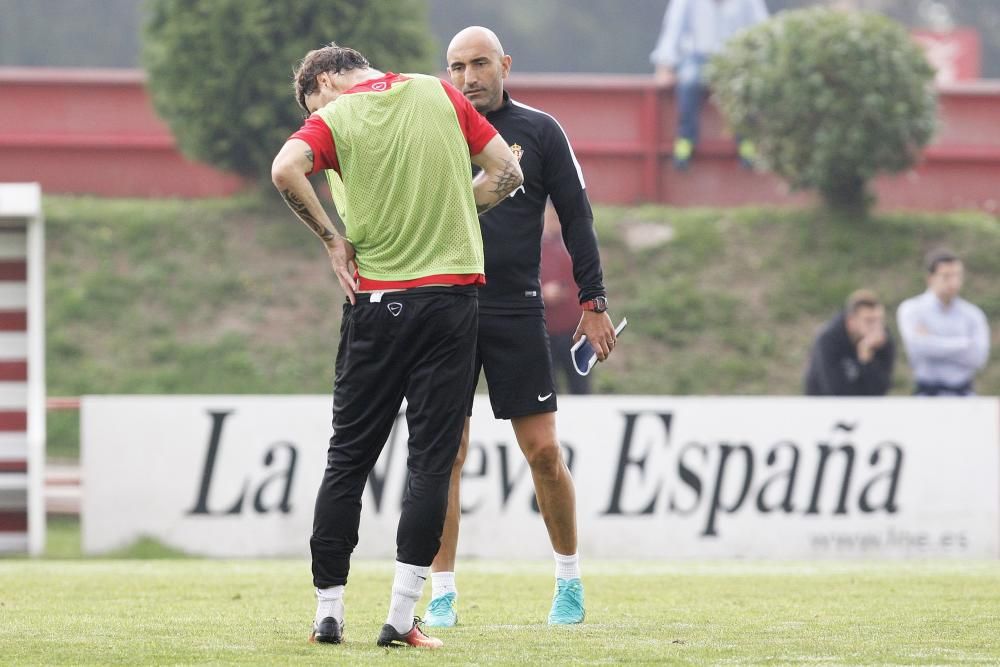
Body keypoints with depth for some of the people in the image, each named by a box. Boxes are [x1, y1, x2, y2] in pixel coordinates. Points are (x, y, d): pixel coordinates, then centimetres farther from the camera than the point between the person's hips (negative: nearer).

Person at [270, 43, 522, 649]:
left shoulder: (334, 117, -1)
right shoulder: (439, 94, 8)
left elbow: (286, 170, -20)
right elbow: (507, 172, 8)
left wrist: (331, 236, -9)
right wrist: (443, 213, 13)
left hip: (378, 299, -1)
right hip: (453, 293, 1)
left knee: (349, 458, 8)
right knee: (432, 461, 0)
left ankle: (329, 614, 7)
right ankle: (401, 618, -5)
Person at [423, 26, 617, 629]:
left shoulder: (539, 131, 4)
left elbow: (577, 217, 6)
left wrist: (593, 301, 0)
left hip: (518, 312, -1)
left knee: (543, 451, -1)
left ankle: (569, 581, 15)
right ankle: (443, 596, 4)